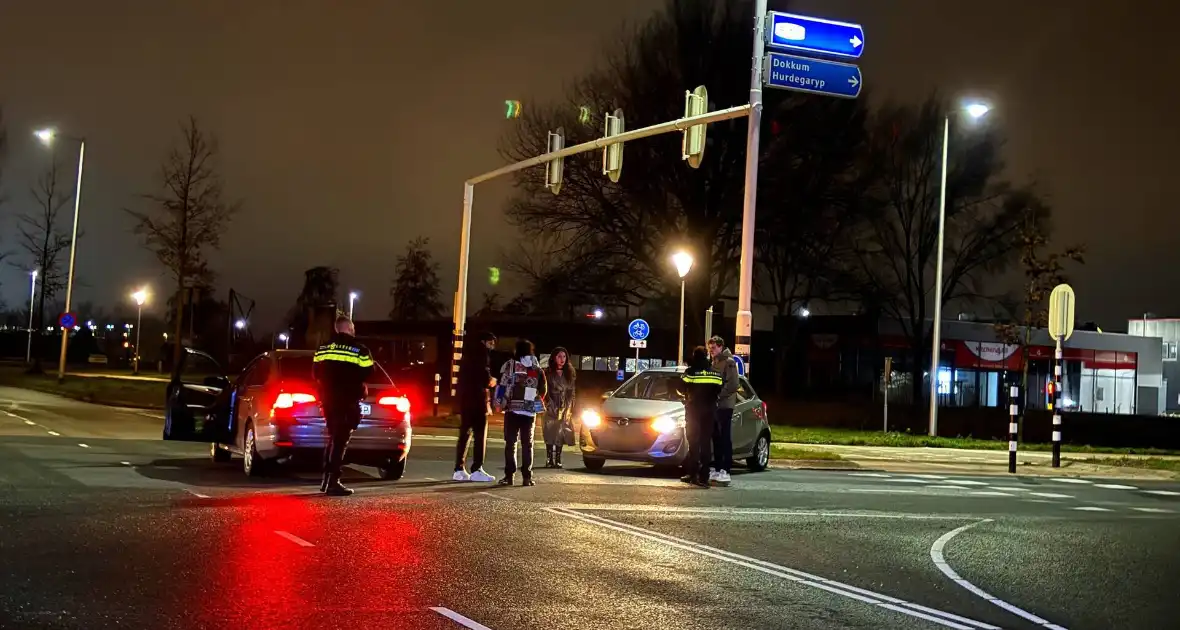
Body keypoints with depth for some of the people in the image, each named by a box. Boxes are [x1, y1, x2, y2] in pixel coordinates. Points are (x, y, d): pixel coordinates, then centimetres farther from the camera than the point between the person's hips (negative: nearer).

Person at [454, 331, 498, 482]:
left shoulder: (468, 353, 23)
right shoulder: (482, 353, -4)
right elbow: (484, 373, -16)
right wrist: (490, 381, 3)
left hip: (464, 397, 9)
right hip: (478, 397, -9)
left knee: (465, 433, 10)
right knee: (480, 434, -6)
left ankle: (459, 470, 7)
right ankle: (476, 470, -9)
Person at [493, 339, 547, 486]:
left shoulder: (510, 365, -3)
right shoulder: (538, 369, 8)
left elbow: (502, 385, -8)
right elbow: (543, 391, 9)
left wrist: (498, 403, 1)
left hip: (512, 409, -2)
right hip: (530, 411, 2)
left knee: (510, 443, 4)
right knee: (527, 444, 8)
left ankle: (509, 475, 0)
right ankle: (527, 476, 2)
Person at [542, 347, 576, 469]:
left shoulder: (570, 373, 10)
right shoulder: (547, 373, 0)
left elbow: (572, 392, 12)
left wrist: (569, 408, 4)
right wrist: (551, 407, -8)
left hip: (564, 409, 3)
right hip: (551, 408, -3)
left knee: (561, 434, 0)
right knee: (550, 434, -6)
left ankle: (557, 460, 3)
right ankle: (549, 460, -4)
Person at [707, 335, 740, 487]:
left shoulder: (729, 362, -7)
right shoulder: (713, 362, 17)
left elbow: (732, 385, -16)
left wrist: (719, 395, -17)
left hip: (725, 405, -8)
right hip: (714, 405, 8)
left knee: (725, 437, -7)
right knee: (716, 437, 9)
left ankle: (725, 471, -9)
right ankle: (717, 469, 13)